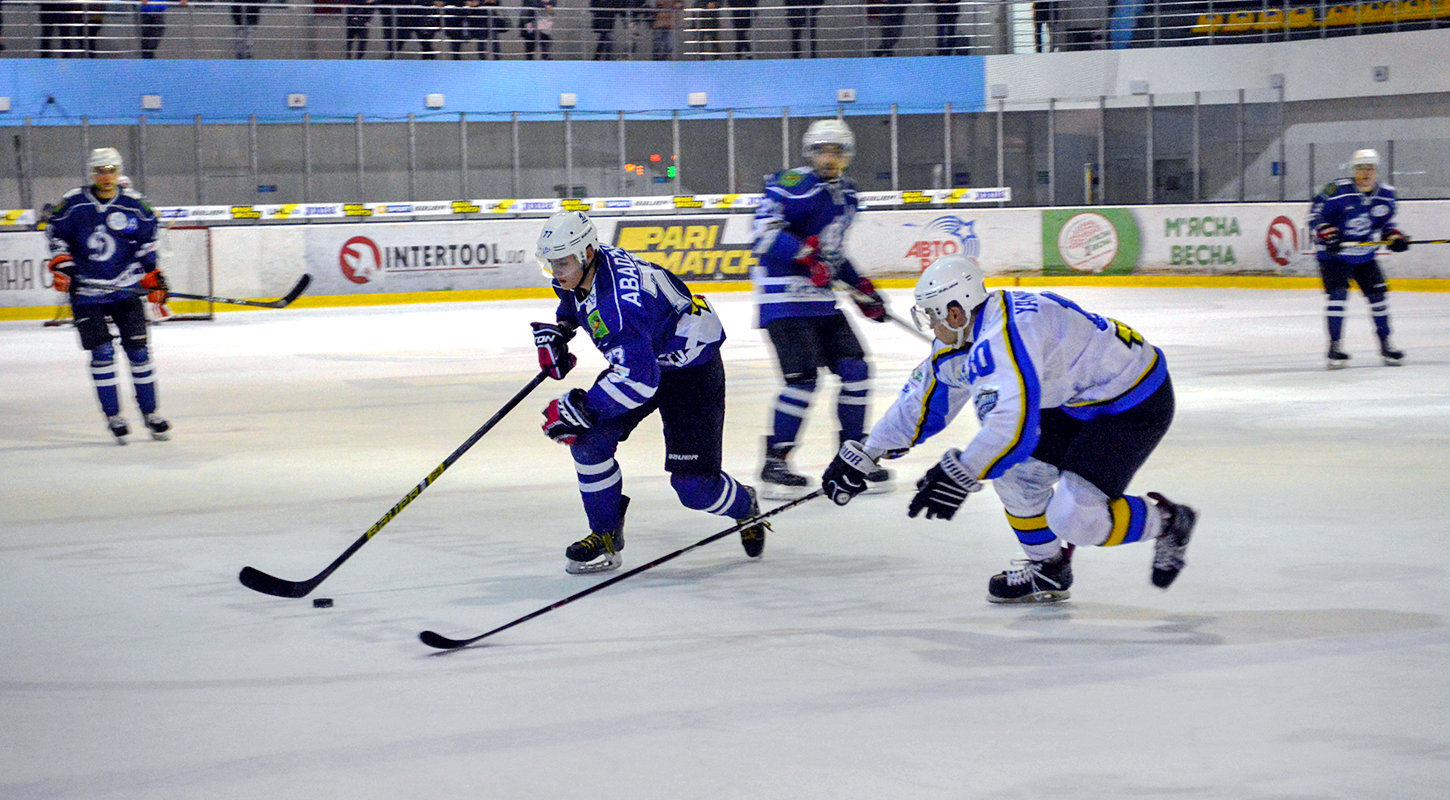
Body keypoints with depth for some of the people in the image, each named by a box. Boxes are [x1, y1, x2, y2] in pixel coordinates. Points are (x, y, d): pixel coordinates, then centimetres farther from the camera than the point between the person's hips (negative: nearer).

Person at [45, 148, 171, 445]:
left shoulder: (134, 204, 0)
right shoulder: (73, 203, -3)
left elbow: (147, 242, 11)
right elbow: (56, 234, 9)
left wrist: (154, 279, 7)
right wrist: (61, 264, -4)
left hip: (125, 288, 1)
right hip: (86, 291, -1)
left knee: (138, 349, -1)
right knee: (101, 351, -7)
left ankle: (150, 413, 11)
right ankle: (113, 417, 3)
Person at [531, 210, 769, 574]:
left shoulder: (622, 302, -38)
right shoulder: (578, 272, -10)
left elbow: (639, 379, -40)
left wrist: (580, 407, -37)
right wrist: (557, 331, 4)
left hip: (692, 366, -9)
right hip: (637, 359, 9)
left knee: (692, 483, -10)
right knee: (589, 438, -10)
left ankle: (745, 507, 24)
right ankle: (605, 536, 4)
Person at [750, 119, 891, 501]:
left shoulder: (846, 193, 15)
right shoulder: (793, 185, -13)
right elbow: (765, 231, -23)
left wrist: (861, 288, 20)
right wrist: (805, 253, -33)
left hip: (822, 297, 8)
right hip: (784, 297, -8)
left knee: (854, 368, 4)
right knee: (803, 376, -17)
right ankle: (774, 463, -8)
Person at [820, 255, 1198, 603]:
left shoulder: (1002, 338, -28)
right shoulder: (965, 336, 5)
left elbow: (1014, 420, -39)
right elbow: (923, 398, 14)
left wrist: (958, 476, -38)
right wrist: (863, 456, 16)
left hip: (1138, 403, -10)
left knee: (1075, 519, -17)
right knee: (1014, 467, 6)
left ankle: (1167, 522, 7)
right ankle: (1049, 571, 20)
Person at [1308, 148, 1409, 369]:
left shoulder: (1385, 195, -2)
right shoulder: (1338, 191, -19)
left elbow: (1385, 222, 14)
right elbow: (1316, 214, -14)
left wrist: (1394, 236, -4)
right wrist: (1327, 234, -27)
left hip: (1364, 254, 5)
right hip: (1334, 254, -5)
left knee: (1378, 294, 2)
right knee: (1338, 294, -18)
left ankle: (1385, 344, 16)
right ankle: (1334, 346, -9)